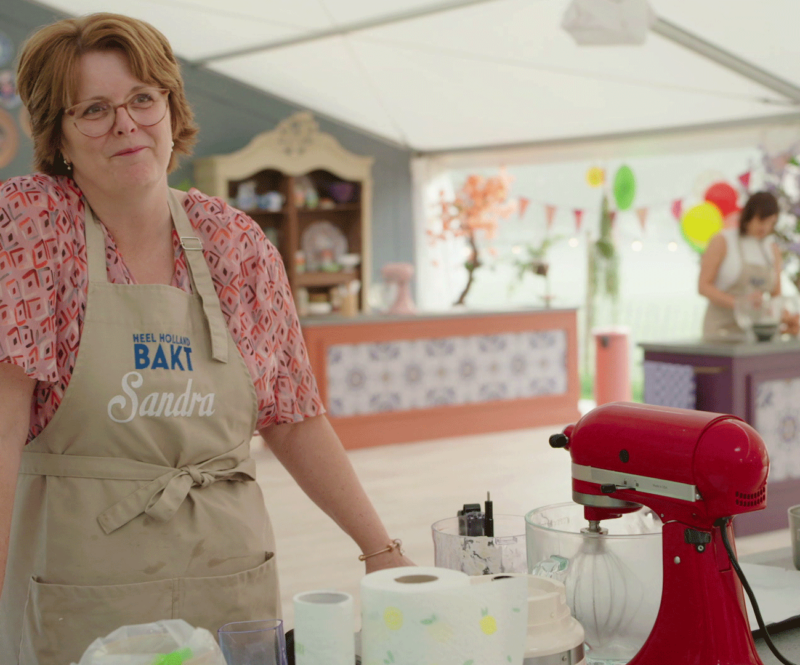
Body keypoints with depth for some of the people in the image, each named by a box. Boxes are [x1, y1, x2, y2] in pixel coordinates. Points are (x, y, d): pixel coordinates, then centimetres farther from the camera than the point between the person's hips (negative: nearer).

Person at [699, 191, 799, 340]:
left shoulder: (772, 248, 13)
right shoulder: (722, 241, -2)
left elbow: (776, 294, 14)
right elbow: (703, 286, -6)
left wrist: (786, 318, -6)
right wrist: (739, 302, -19)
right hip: (723, 329, -5)